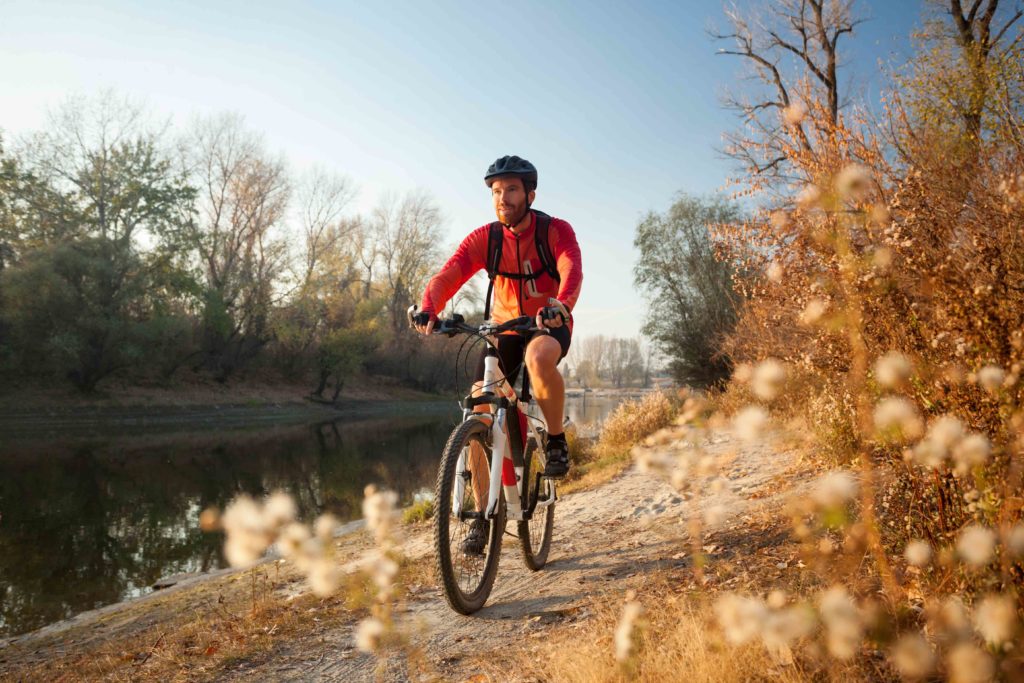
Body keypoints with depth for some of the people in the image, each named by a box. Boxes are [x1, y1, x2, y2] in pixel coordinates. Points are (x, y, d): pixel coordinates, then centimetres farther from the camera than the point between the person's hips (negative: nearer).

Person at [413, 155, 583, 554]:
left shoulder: (556, 231, -15)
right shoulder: (484, 239, -9)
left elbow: (572, 272, -33)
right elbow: (447, 276, -22)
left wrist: (560, 305, -55)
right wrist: (428, 310, -44)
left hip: (550, 326, -3)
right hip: (505, 329, 3)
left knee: (539, 356, -40)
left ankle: (556, 440, -13)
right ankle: (482, 515, 3)